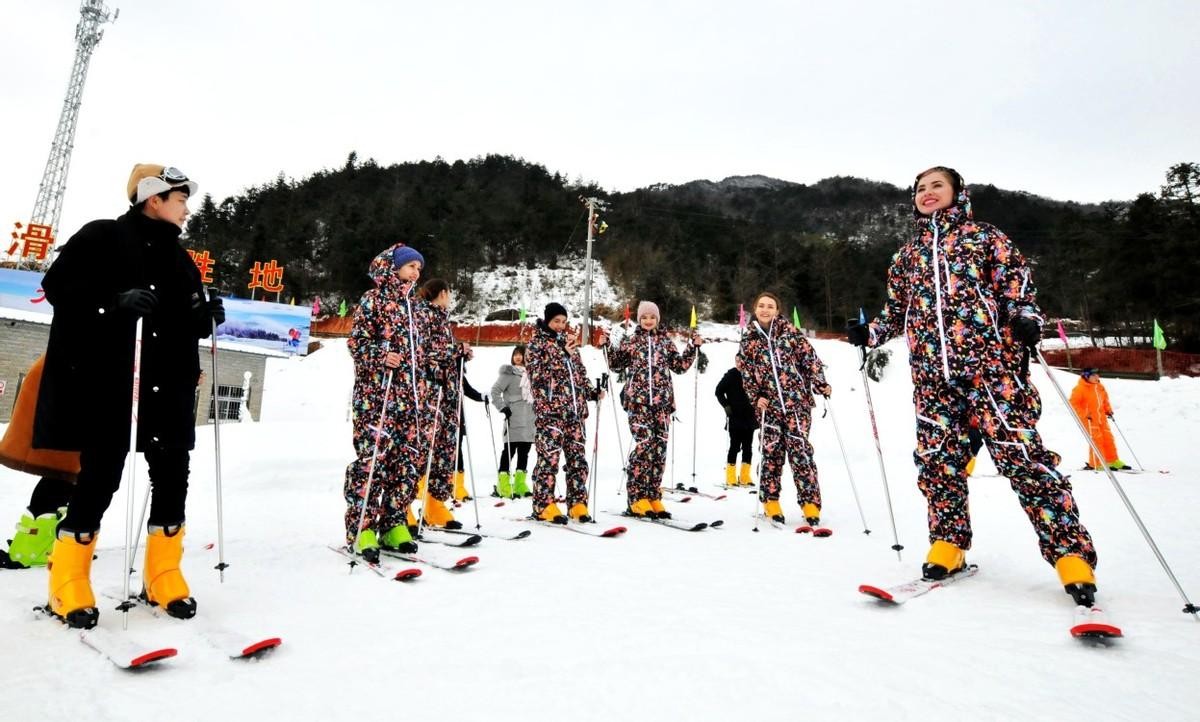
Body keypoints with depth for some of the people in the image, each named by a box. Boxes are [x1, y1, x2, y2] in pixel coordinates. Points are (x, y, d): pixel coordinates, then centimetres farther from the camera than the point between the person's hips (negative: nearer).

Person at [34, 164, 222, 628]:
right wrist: (116, 300, -23)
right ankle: (68, 581, 15)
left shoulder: (180, 259, 19)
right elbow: (57, 285, -8)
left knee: (172, 475, 4)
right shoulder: (102, 237, 1)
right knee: (100, 477, -3)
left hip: (168, 389, 6)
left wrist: (208, 318, 1)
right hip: (106, 384, -6)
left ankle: (163, 575, 17)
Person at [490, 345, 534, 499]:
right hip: (514, 419, -6)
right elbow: (495, 391, -6)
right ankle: (503, 486, -3)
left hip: (528, 419, 6)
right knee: (509, 449, -7)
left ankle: (520, 485, 11)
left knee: (524, 451, 6)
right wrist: (503, 408, -14)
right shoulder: (508, 373, -1)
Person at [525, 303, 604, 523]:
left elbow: (581, 374, 23)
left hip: (575, 410, 6)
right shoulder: (537, 343, 3)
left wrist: (593, 392, 7)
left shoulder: (569, 342, 20)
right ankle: (544, 505, 5)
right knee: (549, 458, -6)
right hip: (549, 410, -6)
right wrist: (563, 353, -15)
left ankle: (578, 503, 13)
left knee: (578, 457, 5)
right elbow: (538, 374, -11)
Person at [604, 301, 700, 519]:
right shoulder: (630, 341, 12)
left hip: (662, 401, 3)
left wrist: (693, 347, 10)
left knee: (660, 446, 1)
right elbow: (616, 364, 15)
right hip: (638, 400, -3)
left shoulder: (666, 341, 17)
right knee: (644, 442, -15)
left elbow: (680, 366, 18)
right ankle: (637, 497, -7)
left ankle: (653, 497, 10)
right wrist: (606, 346, 2)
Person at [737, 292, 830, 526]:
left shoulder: (789, 331, 4)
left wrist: (820, 383, -6)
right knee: (772, 451, 3)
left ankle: (810, 501, 3)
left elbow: (810, 358, 4)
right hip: (769, 405, 2)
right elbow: (746, 374, 9)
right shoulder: (748, 339, 7)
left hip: (797, 400, -1)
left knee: (799, 449, -7)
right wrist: (756, 397, -2)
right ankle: (770, 500, 18)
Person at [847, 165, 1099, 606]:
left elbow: (1016, 283, 7)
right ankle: (949, 544, 16)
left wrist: (1027, 320, -11)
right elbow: (897, 310, 25)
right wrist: (870, 333, 9)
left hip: (989, 358, -4)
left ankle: (1070, 552, -2)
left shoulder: (983, 237, 13)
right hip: (931, 372, 4)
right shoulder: (908, 254, 22)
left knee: (1020, 453, -10)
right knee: (937, 459, 2)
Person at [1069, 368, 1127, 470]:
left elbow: (1105, 400, 25)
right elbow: (1073, 404, -14)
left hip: (1101, 418, 7)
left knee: (1108, 438, 9)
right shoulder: (1079, 389, -13)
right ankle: (1096, 464, -1)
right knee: (1096, 440, -10)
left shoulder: (1100, 387, 11)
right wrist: (1084, 414, -19)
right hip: (1089, 420, -7)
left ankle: (1113, 461, 20)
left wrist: (1108, 410, 10)